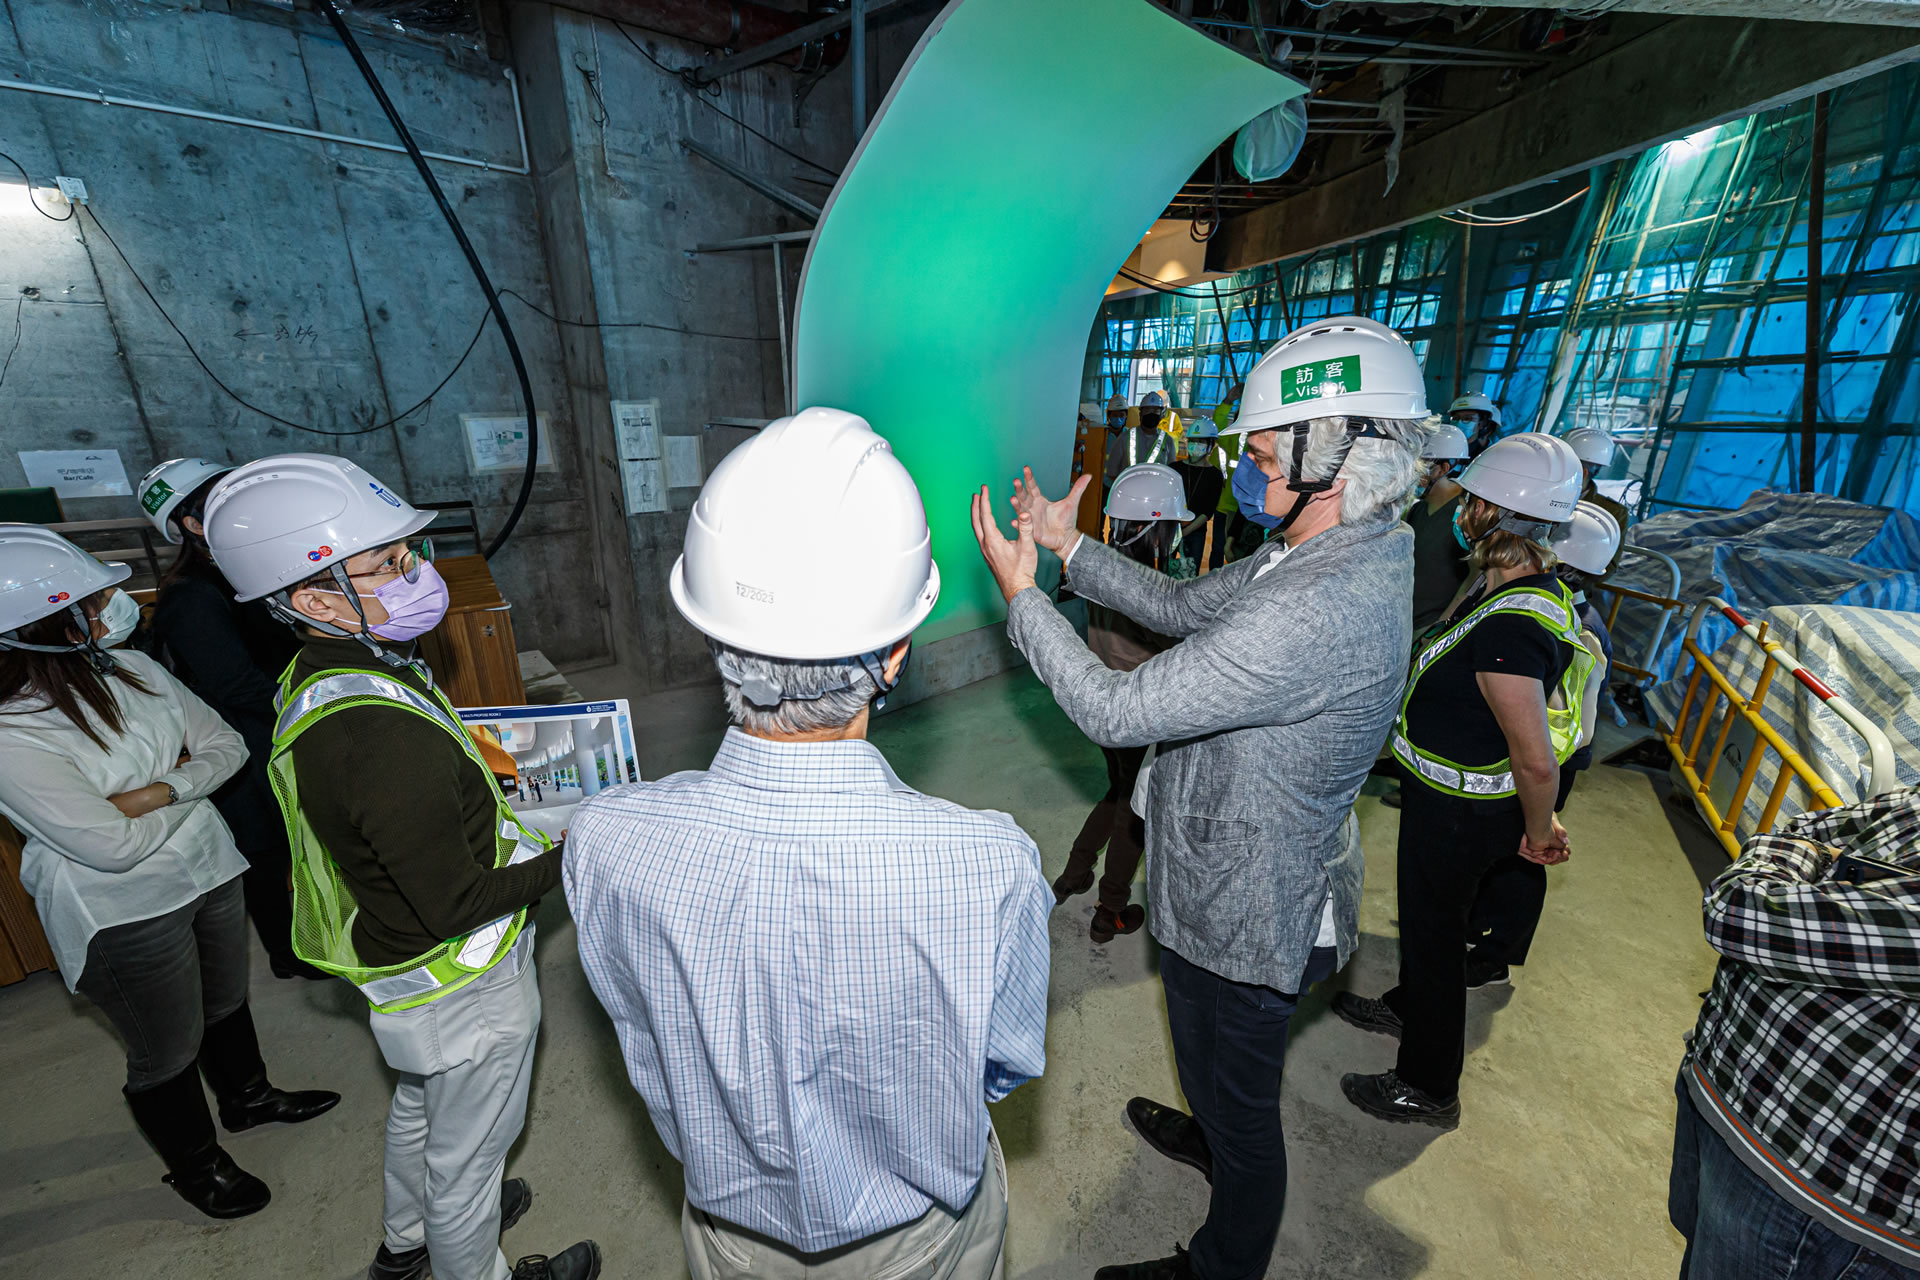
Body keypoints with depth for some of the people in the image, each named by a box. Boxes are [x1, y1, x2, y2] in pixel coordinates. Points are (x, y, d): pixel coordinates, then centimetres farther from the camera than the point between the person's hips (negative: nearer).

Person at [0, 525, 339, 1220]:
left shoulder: (129, 667, -7)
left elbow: (228, 745, -2)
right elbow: (115, 846, -25)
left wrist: (160, 792, -19)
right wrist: (190, 785, -10)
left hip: (208, 869, 6)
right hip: (125, 917, -6)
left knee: (227, 1001, 27)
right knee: (167, 1056, 16)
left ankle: (247, 1096, 53)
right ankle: (194, 1163, 42)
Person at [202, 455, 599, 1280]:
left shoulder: (320, 676, -6)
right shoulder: (382, 733, -37)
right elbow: (457, 905, -29)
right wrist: (566, 860, -20)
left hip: (400, 968, 9)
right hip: (459, 990, -9)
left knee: (419, 1105, 35)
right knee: (466, 1151, 20)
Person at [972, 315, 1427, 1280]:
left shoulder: (1316, 611, -37)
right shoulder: (1348, 550, -3)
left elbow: (1115, 712, -34)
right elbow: (1183, 606, 5)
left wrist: (1019, 589, -23)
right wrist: (1070, 548, -1)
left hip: (1243, 916, -9)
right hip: (1255, 884, 9)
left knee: (1240, 1104, 20)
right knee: (1222, 1063, 36)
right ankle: (1210, 1138, 65)